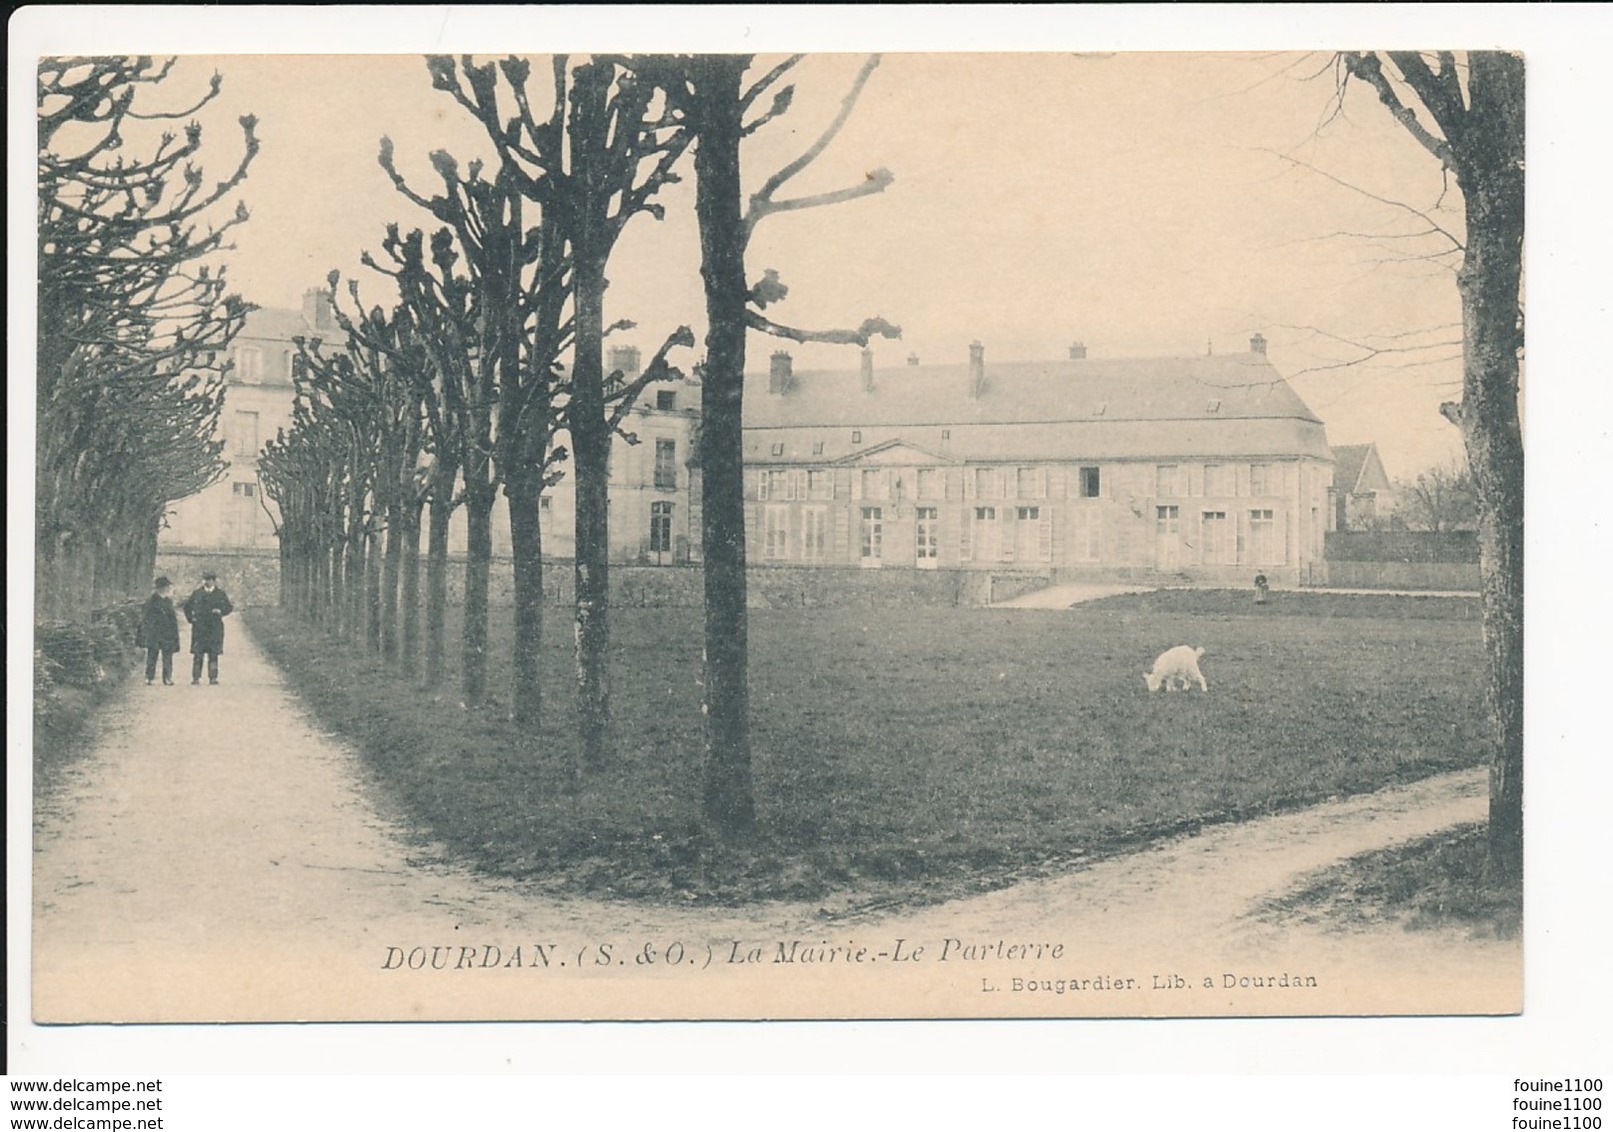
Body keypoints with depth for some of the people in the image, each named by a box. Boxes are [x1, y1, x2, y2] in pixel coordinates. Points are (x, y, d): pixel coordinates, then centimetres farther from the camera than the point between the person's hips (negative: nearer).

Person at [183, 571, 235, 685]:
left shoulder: (220, 594, 7)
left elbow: (229, 607, 9)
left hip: (214, 628, 0)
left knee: (213, 654, -1)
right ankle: (196, 678, 0)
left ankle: (213, 678, 1)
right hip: (199, 627, 0)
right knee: (197, 654, -2)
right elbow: (187, 606, 18)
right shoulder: (197, 594, 9)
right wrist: (190, 618, 6)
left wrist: (221, 611, -9)